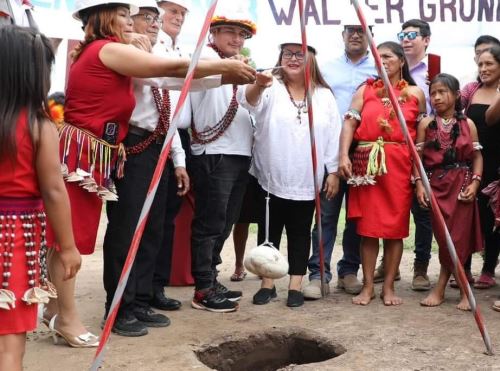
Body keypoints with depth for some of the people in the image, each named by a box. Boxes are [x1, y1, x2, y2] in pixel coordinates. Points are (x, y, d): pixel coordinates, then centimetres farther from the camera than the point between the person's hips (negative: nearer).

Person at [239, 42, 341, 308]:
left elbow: (333, 135, 7)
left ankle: (295, 286, 15)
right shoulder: (271, 88, -2)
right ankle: (267, 284, 18)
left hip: (306, 181, 1)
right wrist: (258, 85, -47)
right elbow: (249, 101, -24)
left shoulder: (324, 95, 6)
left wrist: (333, 171, 3)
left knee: (300, 233, 7)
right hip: (270, 178, -1)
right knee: (269, 232, 7)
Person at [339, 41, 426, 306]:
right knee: (367, 224, 2)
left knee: (395, 225, 2)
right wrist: (343, 155, -13)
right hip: (366, 162, 1)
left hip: (399, 163, 0)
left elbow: (423, 133, 8)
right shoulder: (365, 90, 10)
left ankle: (388, 287, 12)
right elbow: (349, 122, 0)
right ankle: (368, 286, 10)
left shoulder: (415, 93, 9)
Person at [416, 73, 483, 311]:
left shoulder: (467, 124, 5)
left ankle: (440, 289, 8)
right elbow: (418, 157, 2)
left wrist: (474, 182, -8)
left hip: (461, 184, 0)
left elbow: (477, 156, 4)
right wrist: (419, 183, -8)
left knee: (458, 237, -3)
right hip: (435, 183, 0)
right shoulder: (426, 124, 5)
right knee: (444, 237, -1)